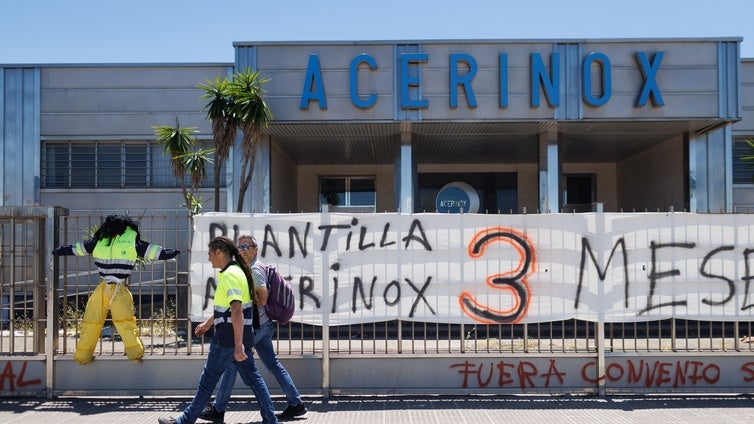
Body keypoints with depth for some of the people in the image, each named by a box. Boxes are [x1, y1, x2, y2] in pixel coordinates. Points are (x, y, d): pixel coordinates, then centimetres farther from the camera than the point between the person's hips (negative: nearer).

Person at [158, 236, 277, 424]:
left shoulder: (230, 275, -17)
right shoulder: (235, 271, 15)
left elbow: (237, 311, -26)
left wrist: (238, 345, -30)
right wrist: (208, 323, 37)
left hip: (228, 337, -9)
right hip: (240, 336, 9)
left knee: (208, 379, 4)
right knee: (252, 377, 9)